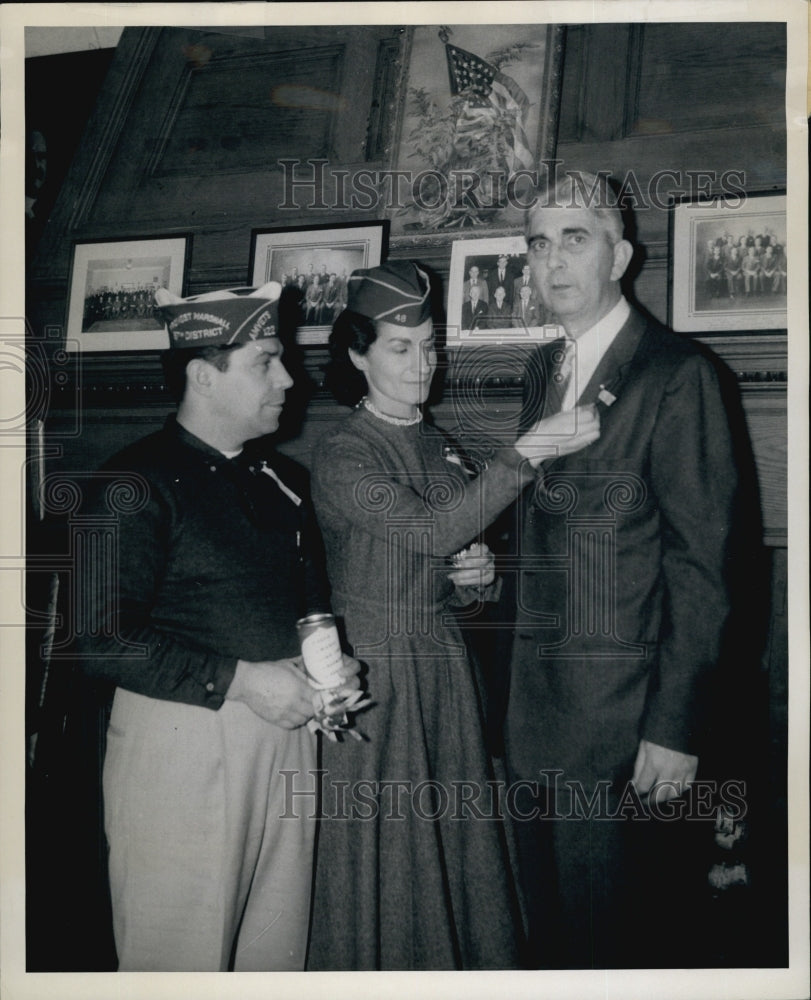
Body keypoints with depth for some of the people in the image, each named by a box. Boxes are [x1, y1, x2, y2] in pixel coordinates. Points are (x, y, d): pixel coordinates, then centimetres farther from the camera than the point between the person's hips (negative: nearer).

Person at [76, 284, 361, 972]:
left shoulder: (284, 479, 14)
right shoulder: (140, 483, -9)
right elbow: (104, 640, -16)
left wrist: (332, 671, 2)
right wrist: (242, 681, -17)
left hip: (286, 734, 6)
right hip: (181, 745, -6)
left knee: (277, 949, 13)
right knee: (181, 961, 5)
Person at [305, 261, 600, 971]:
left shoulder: (443, 448, 9)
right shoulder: (341, 457, -11)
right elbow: (433, 532, -25)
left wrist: (477, 579, -4)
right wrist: (529, 450, -29)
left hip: (443, 664, 6)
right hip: (374, 668, -5)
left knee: (453, 838, 12)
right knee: (382, 848, 4)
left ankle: (465, 963, 29)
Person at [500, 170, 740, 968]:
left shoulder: (675, 373, -10)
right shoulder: (543, 369, 12)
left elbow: (701, 563, -13)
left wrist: (675, 725, -16)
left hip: (618, 716, -6)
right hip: (531, 705, 6)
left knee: (606, 927, 7)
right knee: (548, 914, 18)